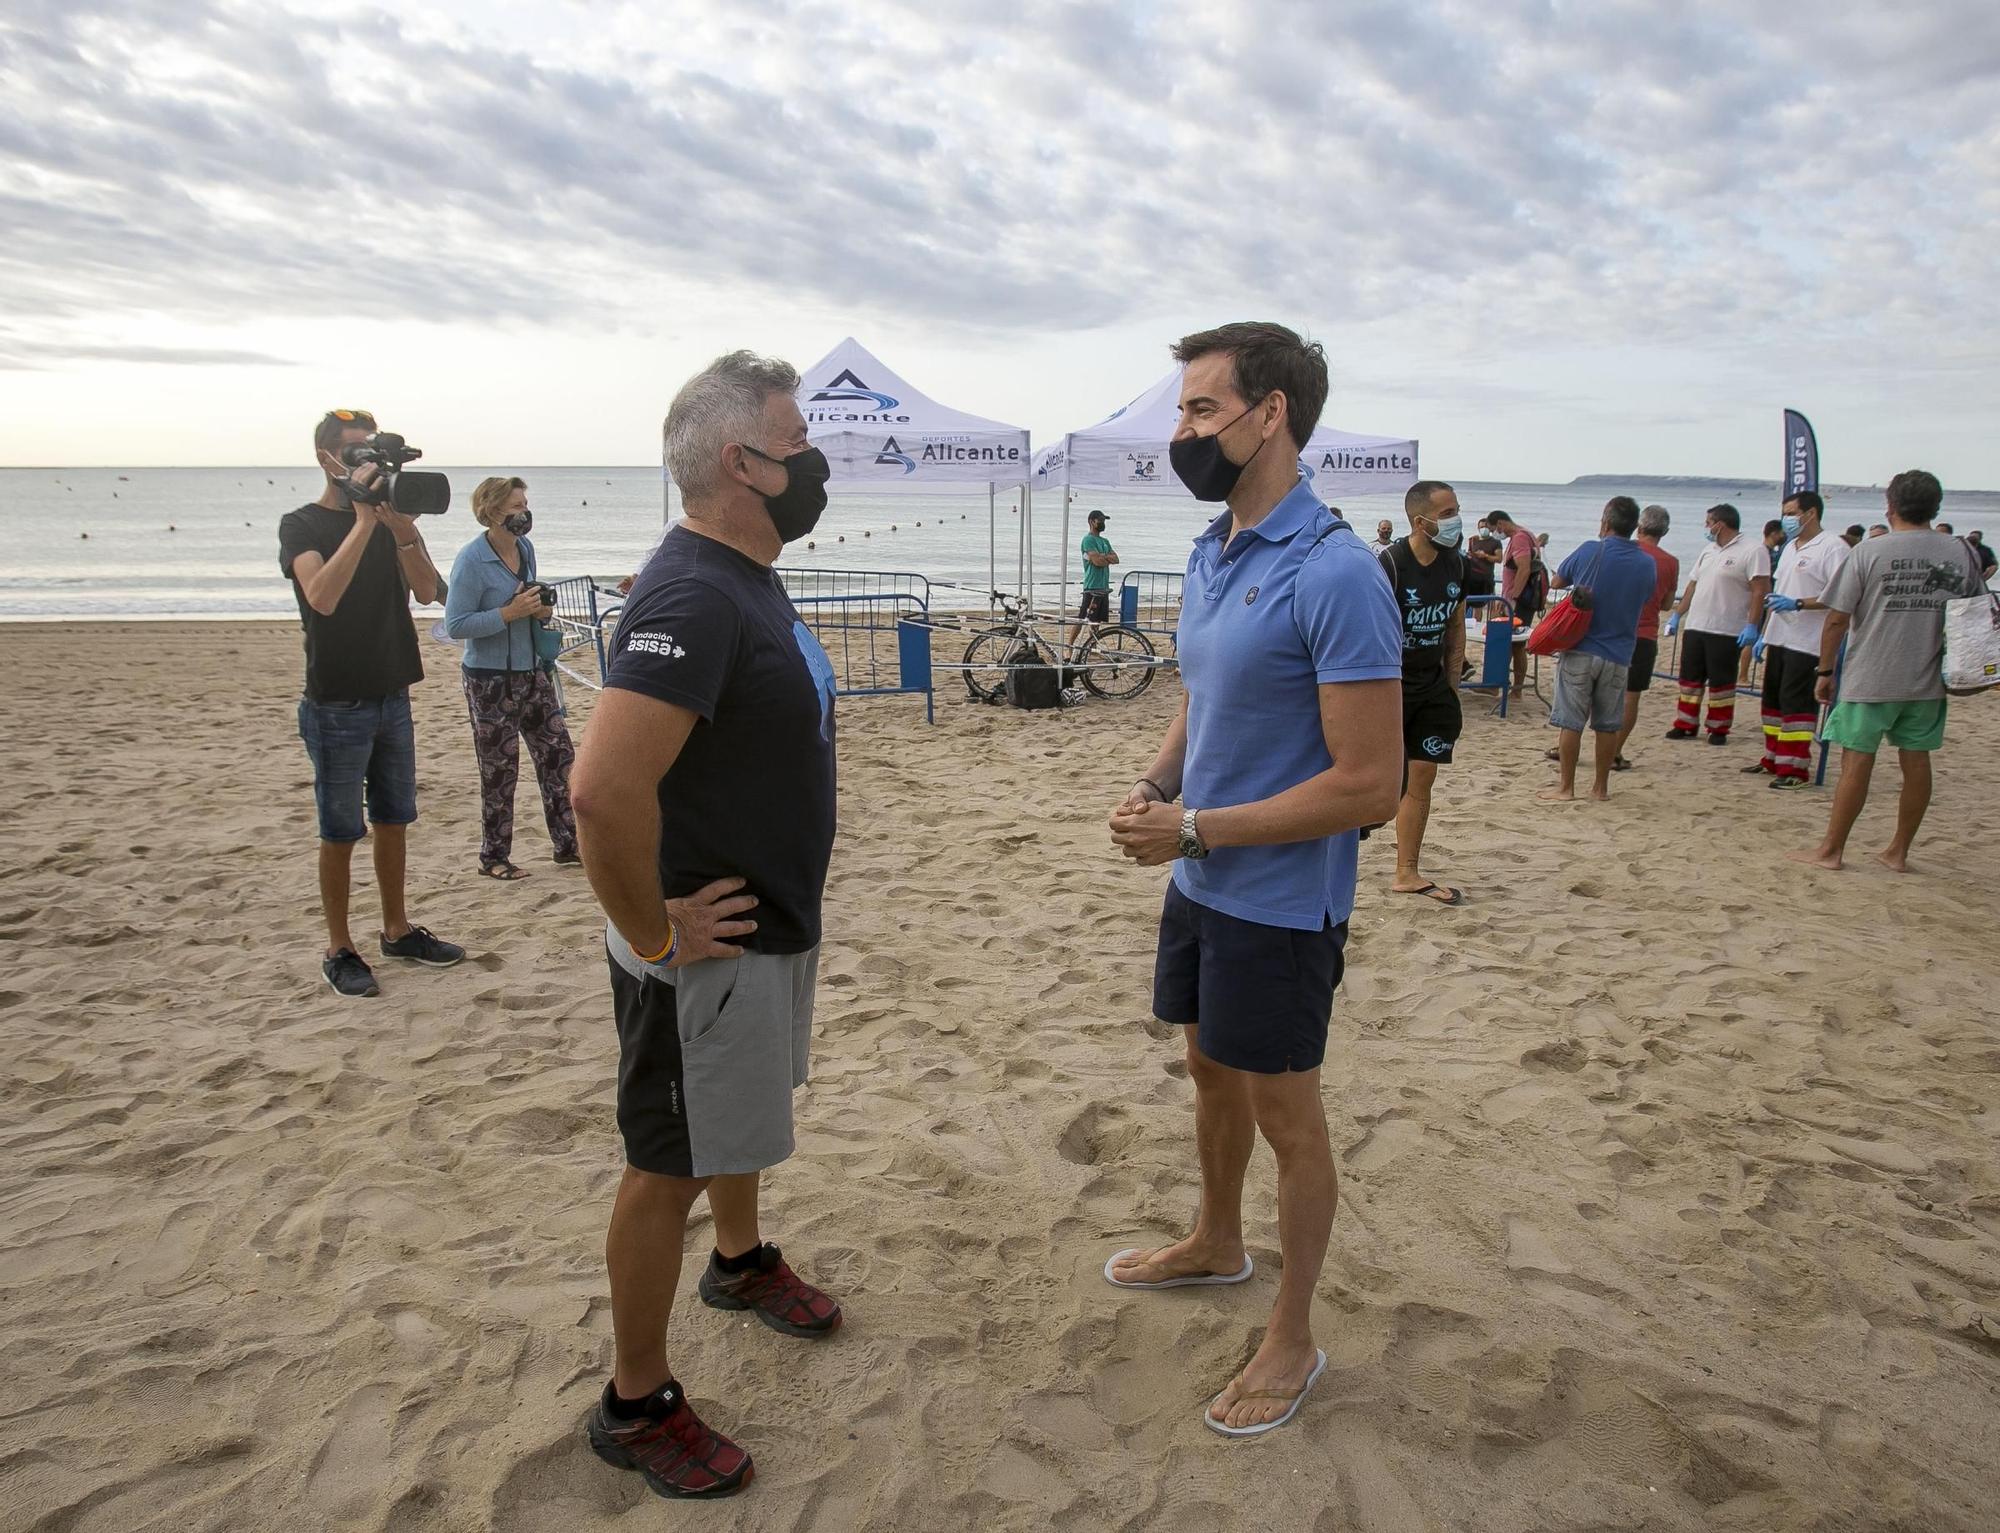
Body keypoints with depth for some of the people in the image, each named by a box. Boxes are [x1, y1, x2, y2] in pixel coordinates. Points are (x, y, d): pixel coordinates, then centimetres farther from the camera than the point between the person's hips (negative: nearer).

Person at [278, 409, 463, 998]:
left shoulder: (389, 519, 7)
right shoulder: (302, 525, -6)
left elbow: (426, 590, -5)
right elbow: (322, 595, -25)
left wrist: (402, 528, -20)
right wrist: (364, 521, -27)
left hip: (392, 695, 5)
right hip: (336, 705, -5)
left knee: (394, 820, 14)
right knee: (341, 831, 2)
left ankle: (397, 930, 27)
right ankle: (339, 950, 13)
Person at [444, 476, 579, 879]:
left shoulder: (525, 548, 5)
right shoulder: (471, 560, -16)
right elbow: (455, 625, -18)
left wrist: (540, 609, -1)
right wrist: (509, 613, -24)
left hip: (533, 671, 7)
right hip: (491, 680, -7)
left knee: (558, 755, 7)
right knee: (499, 770, 3)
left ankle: (566, 845, 18)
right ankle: (493, 857, 18)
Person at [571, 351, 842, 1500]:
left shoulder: (748, 580, 6)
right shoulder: (692, 599, -27)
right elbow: (605, 790, -37)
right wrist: (655, 937, -24)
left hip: (776, 926, 10)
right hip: (708, 949, -10)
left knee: (745, 1114, 29)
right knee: (669, 1169, 7)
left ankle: (743, 1260, 54)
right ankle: (637, 1405, 26)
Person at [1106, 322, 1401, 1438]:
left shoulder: (1335, 574, -23)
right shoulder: (1210, 554, 5)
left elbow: (1368, 787, -25)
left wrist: (1196, 828, -21)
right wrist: (1155, 786, -4)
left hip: (1280, 901, -8)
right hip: (1201, 882, 8)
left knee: (1286, 1115, 8)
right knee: (1212, 1071, 24)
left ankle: (1293, 1341, 29)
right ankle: (1218, 1244, 49)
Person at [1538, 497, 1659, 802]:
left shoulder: (1590, 552, -8)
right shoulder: (1648, 565, 1)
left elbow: (1557, 582, 6)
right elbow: (1649, 603, 16)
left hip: (1580, 650, -3)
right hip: (1618, 656, 3)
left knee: (1571, 722, 2)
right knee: (1608, 725, 11)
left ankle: (1566, 787, 5)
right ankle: (1601, 787, 19)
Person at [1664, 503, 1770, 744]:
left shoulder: (1753, 551, -8)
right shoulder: (1708, 551, 16)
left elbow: (1759, 591, -14)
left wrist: (1751, 625, -21)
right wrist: (1677, 615, 16)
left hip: (1726, 631, -7)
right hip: (1694, 627, 7)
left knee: (1721, 682, 1)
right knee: (1690, 678, 9)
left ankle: (1719, 729, 10)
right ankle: (1686, 725, 17)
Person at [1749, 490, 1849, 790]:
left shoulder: (1833, 548, -10)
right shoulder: (1790, 548, 18)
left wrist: (1798, 604, -27)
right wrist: (1764, 634, 21)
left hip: (1806, 643, -9)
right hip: (1778, 639, 9)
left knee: (1796, 703, -10)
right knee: (1773, 699, 14)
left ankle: (1797, 769, -6)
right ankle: (1774, 759, 24)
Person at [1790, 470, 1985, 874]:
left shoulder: (1869, 553, -9)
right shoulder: (1961, 555, 2)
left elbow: (1837, 619, -9)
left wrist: (1826, 670, 0)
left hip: (1870, 679, -4)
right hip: (1928, 681, 4)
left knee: (1856, 762, 1)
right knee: (1916, 762, 11)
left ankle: (1830, 850, 9)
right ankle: (1898, 852, 20)